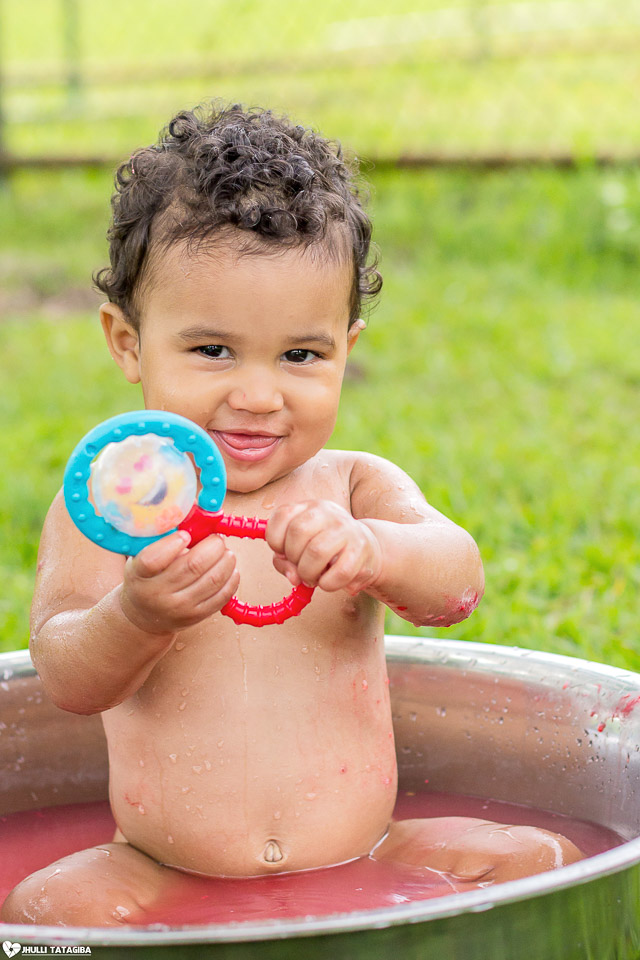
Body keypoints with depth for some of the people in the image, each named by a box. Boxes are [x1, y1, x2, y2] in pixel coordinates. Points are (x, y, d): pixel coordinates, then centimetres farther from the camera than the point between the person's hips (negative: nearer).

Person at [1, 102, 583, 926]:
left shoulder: (355, 490, 0)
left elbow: (454, 585, -18)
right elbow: (67, 681, -14)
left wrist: (369, 550, -42)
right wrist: (137, 619, -38)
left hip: (361, 861, 1)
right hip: (164, 879, -1)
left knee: (536, 860, -15)